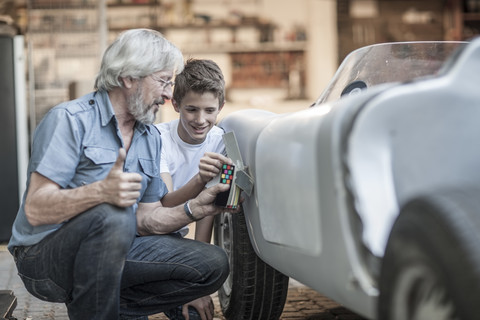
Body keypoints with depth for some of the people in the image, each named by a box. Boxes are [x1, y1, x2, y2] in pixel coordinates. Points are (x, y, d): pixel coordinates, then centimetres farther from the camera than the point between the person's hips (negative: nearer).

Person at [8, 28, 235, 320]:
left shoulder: (152, 137, 11)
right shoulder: (70, 119, -13)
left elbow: (145, 218, 10)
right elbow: (35, 210, -22)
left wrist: (193, 209, -8)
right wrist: (101, 191, -39)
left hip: (112, 251, 7)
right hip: (44, 259, -6)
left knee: (213, 265, -7)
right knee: (112, 216, -38)